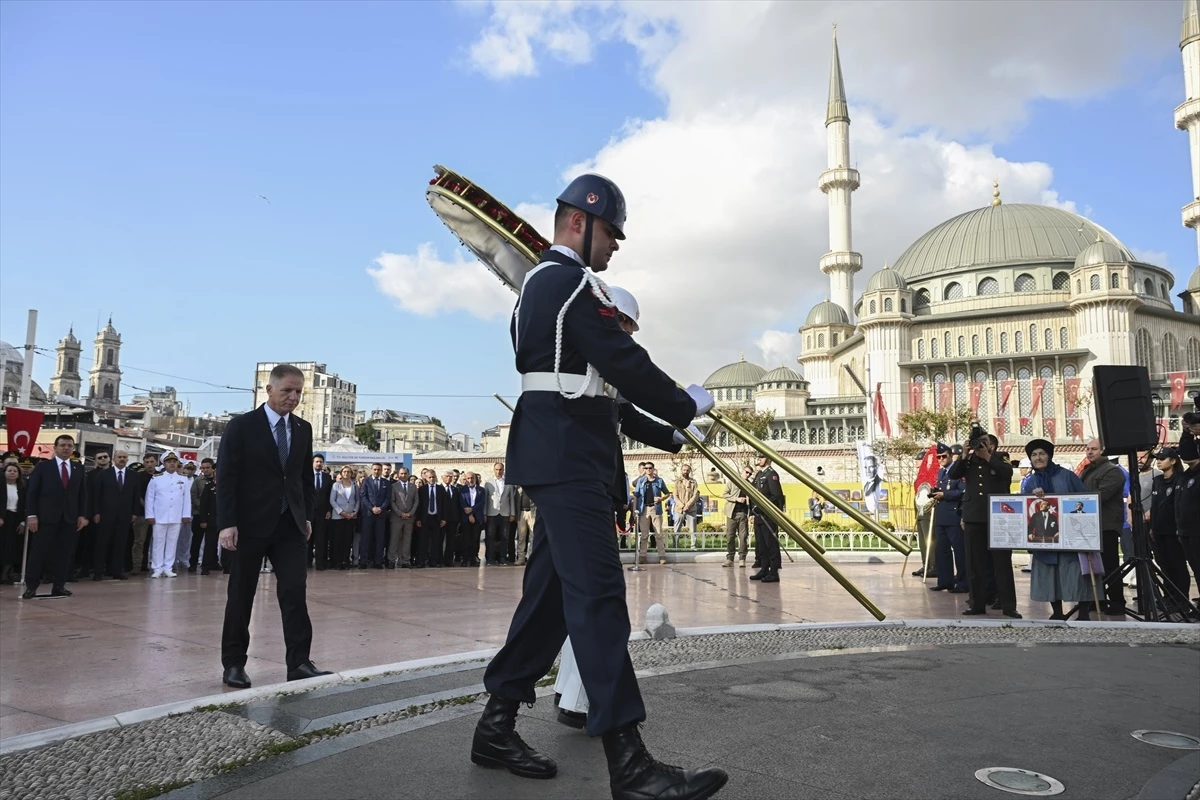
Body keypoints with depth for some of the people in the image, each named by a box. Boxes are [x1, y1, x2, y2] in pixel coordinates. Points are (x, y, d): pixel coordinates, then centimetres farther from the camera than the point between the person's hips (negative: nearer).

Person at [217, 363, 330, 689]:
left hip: (290, 524, 4)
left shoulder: (303, 429, 9)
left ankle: (299, 663, -3)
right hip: (251, 523, -3)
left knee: (294, 591, -4)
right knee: (241, 595, 7)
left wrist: (307, 515, 9)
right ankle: (233, 664, 19)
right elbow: (227, 478, -9)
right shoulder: (241, 426, -5)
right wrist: (227, 523, -15)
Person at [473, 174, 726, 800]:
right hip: (568, 459, -11)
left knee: (550, 590, 12)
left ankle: (497, 726, 20)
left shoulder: (539, 284, 23)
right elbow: (623, 364, -16)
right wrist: (686, 405, -2)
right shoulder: (571, 281, -11)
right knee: (597, 594, -13)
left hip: (557, 458, 11)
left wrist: (659, 432, 24)